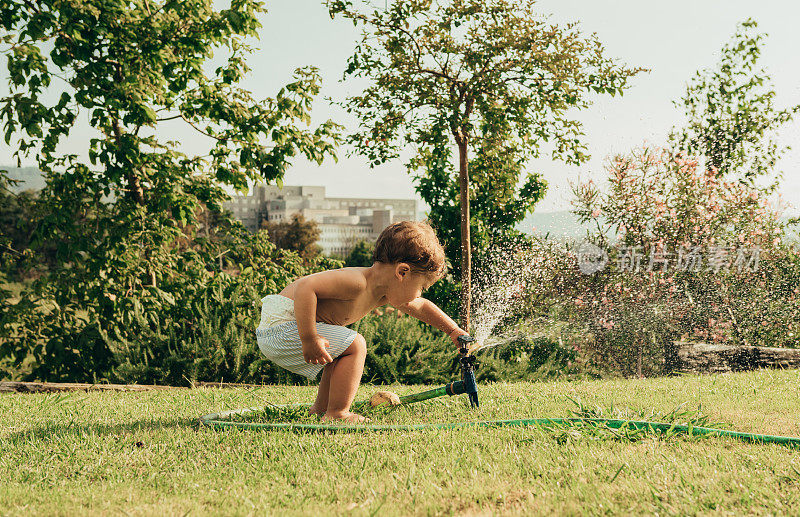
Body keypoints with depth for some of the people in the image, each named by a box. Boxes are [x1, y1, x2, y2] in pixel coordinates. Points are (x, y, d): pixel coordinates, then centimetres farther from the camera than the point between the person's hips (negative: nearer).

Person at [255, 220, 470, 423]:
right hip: (282, 323, -10)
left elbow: (422, 308, 26)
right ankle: (337, 415, -9)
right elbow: (305, 287, -35)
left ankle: (320, 409, 33)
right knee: (354, 345, -13)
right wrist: (309, 339, -33)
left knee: (343, 352, 25)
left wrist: (454, 331, 30)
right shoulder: (357, 282, -25)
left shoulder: (382, 294, 7)